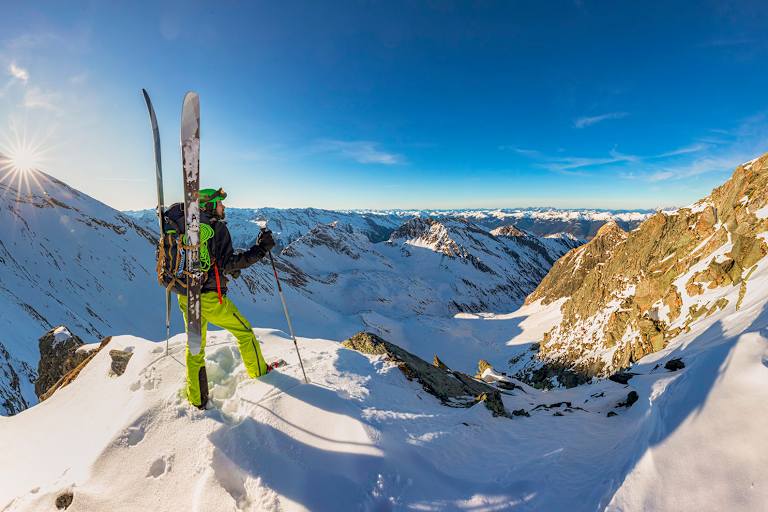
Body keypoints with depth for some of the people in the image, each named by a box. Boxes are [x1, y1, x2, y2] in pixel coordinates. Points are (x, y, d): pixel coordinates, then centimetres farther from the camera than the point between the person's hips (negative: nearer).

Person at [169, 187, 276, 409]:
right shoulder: (217, 228, -12)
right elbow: (228, 263, -19)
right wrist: (260, 249, -18)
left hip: (185, 297, 7)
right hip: (210, 298, -7)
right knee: (244, 331, 14)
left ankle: (196, 399, 28)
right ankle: (259, 372, 29)